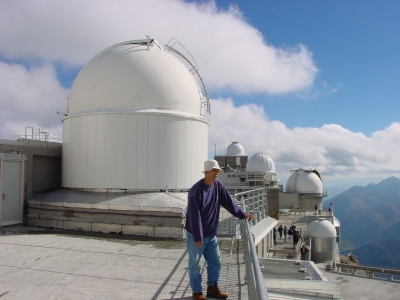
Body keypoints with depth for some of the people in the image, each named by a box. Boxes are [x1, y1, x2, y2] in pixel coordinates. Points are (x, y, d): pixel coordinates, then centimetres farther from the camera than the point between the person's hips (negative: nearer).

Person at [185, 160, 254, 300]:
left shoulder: (218, 186, -1)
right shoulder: (196, 190, -23)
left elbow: (228, 201, 4)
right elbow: (194, 216, -22)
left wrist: (242, 214, -5)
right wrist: (198, 237, -21)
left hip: (211, 235, 7)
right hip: (195, 235, -7)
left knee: (215, 261, 13)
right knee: (194, 264, 6)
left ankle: (212, 288, 29)